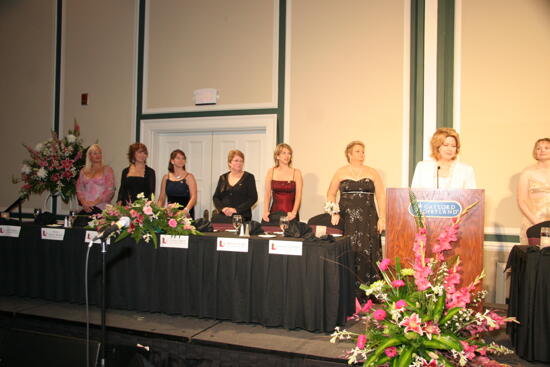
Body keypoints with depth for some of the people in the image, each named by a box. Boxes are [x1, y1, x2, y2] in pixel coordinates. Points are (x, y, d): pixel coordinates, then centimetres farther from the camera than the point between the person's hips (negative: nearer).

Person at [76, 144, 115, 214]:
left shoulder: (107, 169, 3)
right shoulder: (83, 171, 15)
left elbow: (110, 190, -6)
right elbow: (79, 189, 12)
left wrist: (95, 203, -11)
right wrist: (84, 203, -5)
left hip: (101, 208, -3)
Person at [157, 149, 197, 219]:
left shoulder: (189, 177, -1)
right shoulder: (166, 177, 10)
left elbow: (193, 197, -12)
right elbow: (161, 198, 11)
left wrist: (186, 209, -27)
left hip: (185, 214, -2)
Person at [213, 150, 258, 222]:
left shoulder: (248, 177, 1)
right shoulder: (223, 178, 11)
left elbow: (253, 198, -6)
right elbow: (216, 197, 10)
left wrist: (236, 209, -15)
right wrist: (222, 208, -10)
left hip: (242, 217, -3)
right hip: (224, 216, 3)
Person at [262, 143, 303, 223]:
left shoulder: (296, 173, 1)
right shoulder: (271, 172, 6)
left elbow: (298, 196, -5)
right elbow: (267, 194, 3)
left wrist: (294, 213, -17)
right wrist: (266, 211, -9)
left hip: (290, 215, -1)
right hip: (274, 212, 1)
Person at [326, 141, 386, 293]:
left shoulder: (372, 173, 9)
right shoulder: (341, 172, 9)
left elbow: (381, 196, 5)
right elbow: (331, 194, 12)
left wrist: (382, 218, -4)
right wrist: (334, 213, -2)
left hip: (368, 220, 0)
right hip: (347, 220, 0)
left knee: (367, 253, -4)